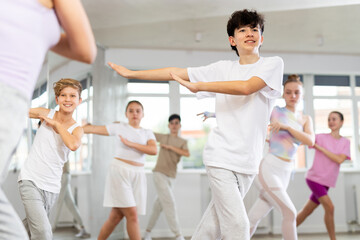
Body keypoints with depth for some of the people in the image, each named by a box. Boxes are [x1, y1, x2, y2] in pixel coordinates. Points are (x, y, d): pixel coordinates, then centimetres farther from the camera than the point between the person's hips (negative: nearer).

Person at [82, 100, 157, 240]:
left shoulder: (147, 133, 11)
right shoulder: (119, 127, 7)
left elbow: (153, 150, -8)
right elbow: (93, 129, 7)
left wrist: (130, 143, -13)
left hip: (137, 175, 3)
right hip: (119, 171, -3)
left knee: (116, 216, 4)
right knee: (132, 214, -14)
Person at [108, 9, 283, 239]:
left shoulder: (273, 64, 3)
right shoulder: (224, 68, 8)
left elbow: (246, 87, -16)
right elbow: (175, 72, 9)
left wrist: (197, 85, -15)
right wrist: (132, 73, 9)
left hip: (248, 160, 1)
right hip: (221, 156, -1)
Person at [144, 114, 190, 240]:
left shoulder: (183, 142, 10)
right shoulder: (163, 137, 7)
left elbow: (187, 154, -10)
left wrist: (169, 147, -14)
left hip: (171, 177, 3)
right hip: (159, 174, -3)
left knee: (158, 206, 8)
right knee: (169, 203, -14)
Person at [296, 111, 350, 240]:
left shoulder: (345, 142, 3)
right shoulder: (321, 137, -5)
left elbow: (339, 160, -12)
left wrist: (319, 147, -16)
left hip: (326, 182, 4)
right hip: (314, 178, -4)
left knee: (306, 211, 10)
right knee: (329, 207, -18)